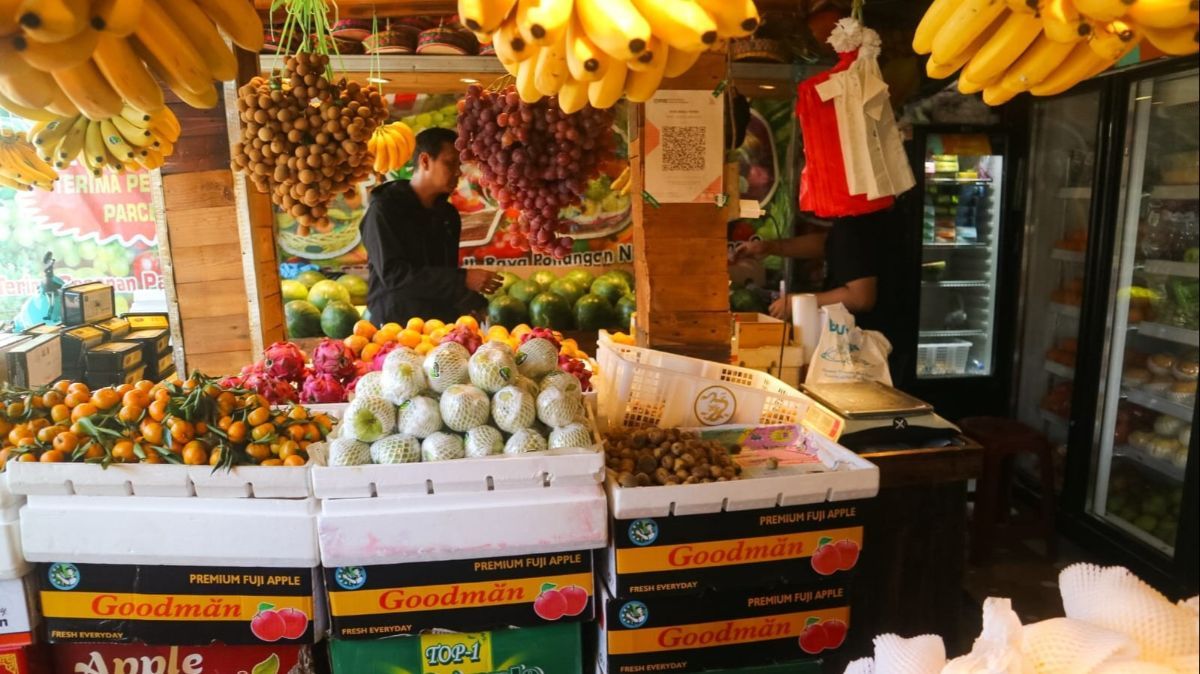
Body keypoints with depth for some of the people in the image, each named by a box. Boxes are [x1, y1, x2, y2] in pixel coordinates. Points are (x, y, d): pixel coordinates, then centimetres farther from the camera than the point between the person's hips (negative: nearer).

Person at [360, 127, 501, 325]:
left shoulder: (448, 214, 12)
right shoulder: (384, 209, -7)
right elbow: (392, 273, -17)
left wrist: (476, 305, 0)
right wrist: (463, 279, -21)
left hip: (445, 322, 6)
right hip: (396, 325, -5)